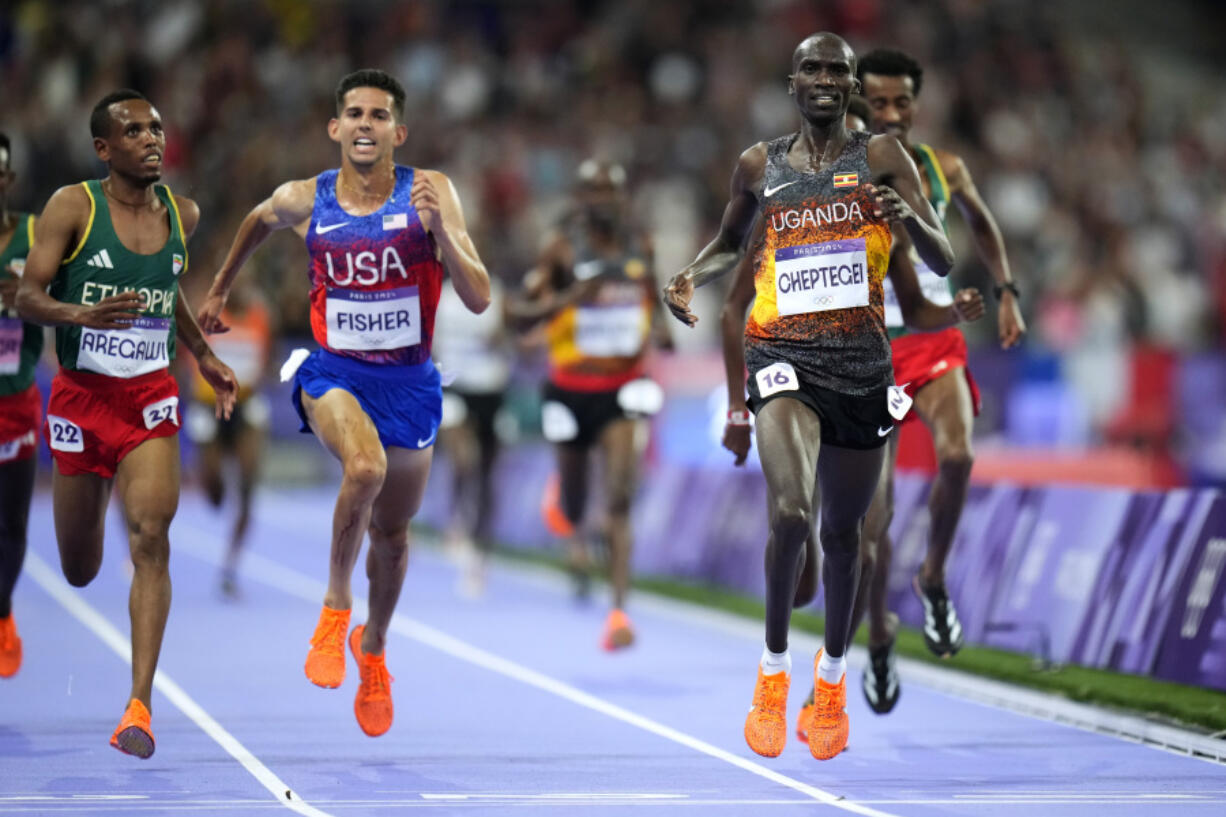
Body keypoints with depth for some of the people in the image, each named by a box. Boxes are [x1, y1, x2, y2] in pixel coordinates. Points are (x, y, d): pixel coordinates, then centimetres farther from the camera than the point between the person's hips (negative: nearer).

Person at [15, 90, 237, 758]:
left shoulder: (181, 214, 6)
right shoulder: (72, 207, -8)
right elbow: (27, 296, -13)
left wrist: (203, 356, 19)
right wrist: (81, 315, -31)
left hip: (150, 398, 2)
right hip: (80, 395, -2)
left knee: (150, 539, -18)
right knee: (78, 570, 10)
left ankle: (139, 707, -19)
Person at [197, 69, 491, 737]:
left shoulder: (431, 193, -9)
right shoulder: (303, 201, -4)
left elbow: (478, 299, -15)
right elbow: (258, 221, 21)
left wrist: (438, 228, -28)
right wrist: (220, 288, 30)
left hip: (408, 381, 1)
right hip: (333, 373, -1)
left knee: (392, 534, 15)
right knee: (366, 467, -33)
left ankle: (373, 646, 45)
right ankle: (336, 604, -10)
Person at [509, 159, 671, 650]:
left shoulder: (640, 245, 4)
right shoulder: (562, 248, -7)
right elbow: (520, 315, -10)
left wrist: (658, 327, 4)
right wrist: (567, 298, -26)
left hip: (625, 388, 1)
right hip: (571, 389, -1)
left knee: (620, 499, -15)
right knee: (575, 494, 15)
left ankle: (619, 612, -19)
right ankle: (571, 527, 56)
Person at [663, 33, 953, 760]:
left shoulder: (880, 157, 1)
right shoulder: (759, 166, 7)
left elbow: (944, 261, -5)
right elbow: (729, 244, 25)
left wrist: (909, 218, -26)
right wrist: (693, 274, 4)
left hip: (861, 365, 1)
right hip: (784, 358, -1)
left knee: (843, 531, 13)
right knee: (790, 513, -23)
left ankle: (833, 676, 35)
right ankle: (775, 667, -3)